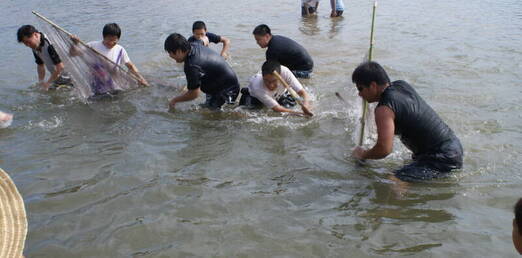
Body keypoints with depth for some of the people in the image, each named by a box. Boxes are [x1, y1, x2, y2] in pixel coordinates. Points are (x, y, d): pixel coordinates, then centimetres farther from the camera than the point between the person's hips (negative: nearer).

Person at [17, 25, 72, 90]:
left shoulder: (49, 44, -24)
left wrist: (48, 83, -17)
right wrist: (41, 81, 3)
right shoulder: (35, 47, 4)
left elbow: (60, 67, -26)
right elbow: (40, 65, 18)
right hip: (57, 78, 8)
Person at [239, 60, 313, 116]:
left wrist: (306, 103, -62)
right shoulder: (257, 87, -44)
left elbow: (302, 92, -38)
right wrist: (302, 114, -55)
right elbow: (277, 109, -44)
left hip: (279, 93, 3)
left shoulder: (285, 72, -40)